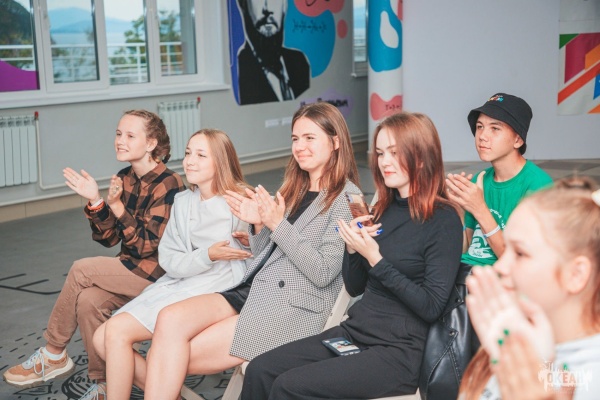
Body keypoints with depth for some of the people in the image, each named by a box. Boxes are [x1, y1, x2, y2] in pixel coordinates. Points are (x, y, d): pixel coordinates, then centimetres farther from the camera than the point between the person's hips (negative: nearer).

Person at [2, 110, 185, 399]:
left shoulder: (168, 185, -16)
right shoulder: (124, 179, 5)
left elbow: (148, 246, -20)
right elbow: (108, 239, 5)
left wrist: (116, 206, -26)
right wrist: (95, 202, -11)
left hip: (158, 273, -6)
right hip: (131, 269, 6)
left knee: (81, 270, -17)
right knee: (88, 300, -22)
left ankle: (54, 355, 2)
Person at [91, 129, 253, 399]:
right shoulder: (183, 202, 11)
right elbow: (169, 260, 1)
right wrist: (208, 255, -15)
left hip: (213, 291, -7)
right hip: (175, 283, 7)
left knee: (117, 331, -16)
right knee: (102, 339, -4)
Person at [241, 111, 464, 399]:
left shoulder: (443, 221, -9)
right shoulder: (384, 210, 10)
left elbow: (432, 306, -16)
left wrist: (375, 258, -19)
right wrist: (354, 248, -4)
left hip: (397, 352, -6)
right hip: (353, 332, 7)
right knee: (259, 371, -10)